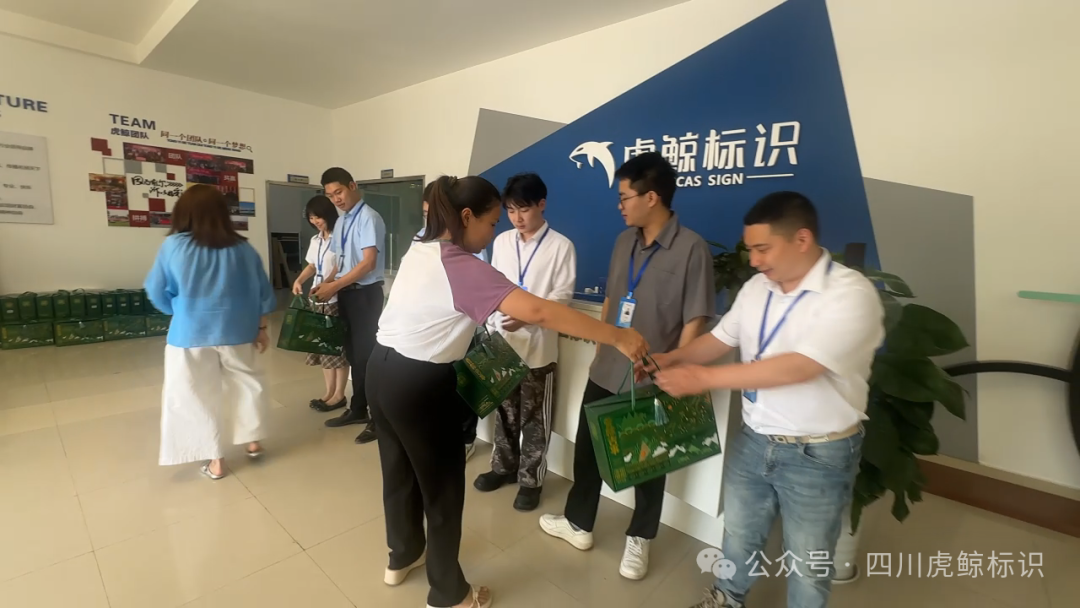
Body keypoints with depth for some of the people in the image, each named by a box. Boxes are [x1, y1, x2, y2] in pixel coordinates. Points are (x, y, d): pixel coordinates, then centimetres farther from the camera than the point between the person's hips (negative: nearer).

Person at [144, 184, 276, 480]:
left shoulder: (173, 246, -7)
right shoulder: (243, 248, -2)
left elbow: (157, 294, 2)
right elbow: (263, 295, 2)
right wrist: (262, 328, 13)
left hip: (191, 335, -2)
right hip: (237, 333, 2)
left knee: (198, 396, 10)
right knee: (249, 384, 20)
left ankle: (215, 460, 17)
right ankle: (253, 441, 28)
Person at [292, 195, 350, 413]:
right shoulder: (315, 240, 15)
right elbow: (312, 266, 19)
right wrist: (299, 280, 2)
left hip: (336, 297, -8)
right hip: (319, 298, 8)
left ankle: (339, 395, 8)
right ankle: (329, 391, 21)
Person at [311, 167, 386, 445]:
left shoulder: (368, 218, -12)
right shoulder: (340, 222, 13)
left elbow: (368, 262, -20)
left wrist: (334, 286, -17)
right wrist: (329, 284, 1)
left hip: (365, 294, -8)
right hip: (347, 294, 8)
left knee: (368, 355, -2)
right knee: (353, 353, 16)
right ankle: (358, 410, 31)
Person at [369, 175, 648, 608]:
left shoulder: (420, 250, 5)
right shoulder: (463, 268, -23)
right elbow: (536, 311, -33)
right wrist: (617, 337, -31)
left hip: (382, 370, 9)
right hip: (419, 384, -9)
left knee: (399, 469, 25)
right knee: (442, 486, 10)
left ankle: (402, 557, 50)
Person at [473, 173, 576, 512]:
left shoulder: (561, 246, -6)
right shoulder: (502, 242, 6)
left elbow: (562, 296, -10)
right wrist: (491, 330, 4)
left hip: (538, 345, -4)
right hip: (503, 341, 4)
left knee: (534, 417, 8)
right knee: (505, 410, 18)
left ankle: (530, 480, 25)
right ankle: (503, 467, 36)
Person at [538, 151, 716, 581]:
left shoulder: (691, 249, -15)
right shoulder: (624, 241, 4)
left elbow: (695, 321, -15)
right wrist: (600, 350, 14)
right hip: (605, 372, 6)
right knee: (587, 449, 18)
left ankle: (639, 539, 40)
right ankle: (578, 524, 41)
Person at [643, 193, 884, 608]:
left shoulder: (851, 293, -22)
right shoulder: (757, 287, -1)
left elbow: (797, 368, -31)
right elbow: (721, 338, 7)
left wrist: (703, 378, -31)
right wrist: (671, 359, -10)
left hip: (818, 454, -6)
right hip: (752, 440, 6)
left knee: (806, 562, 17)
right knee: (738, 534, 26)